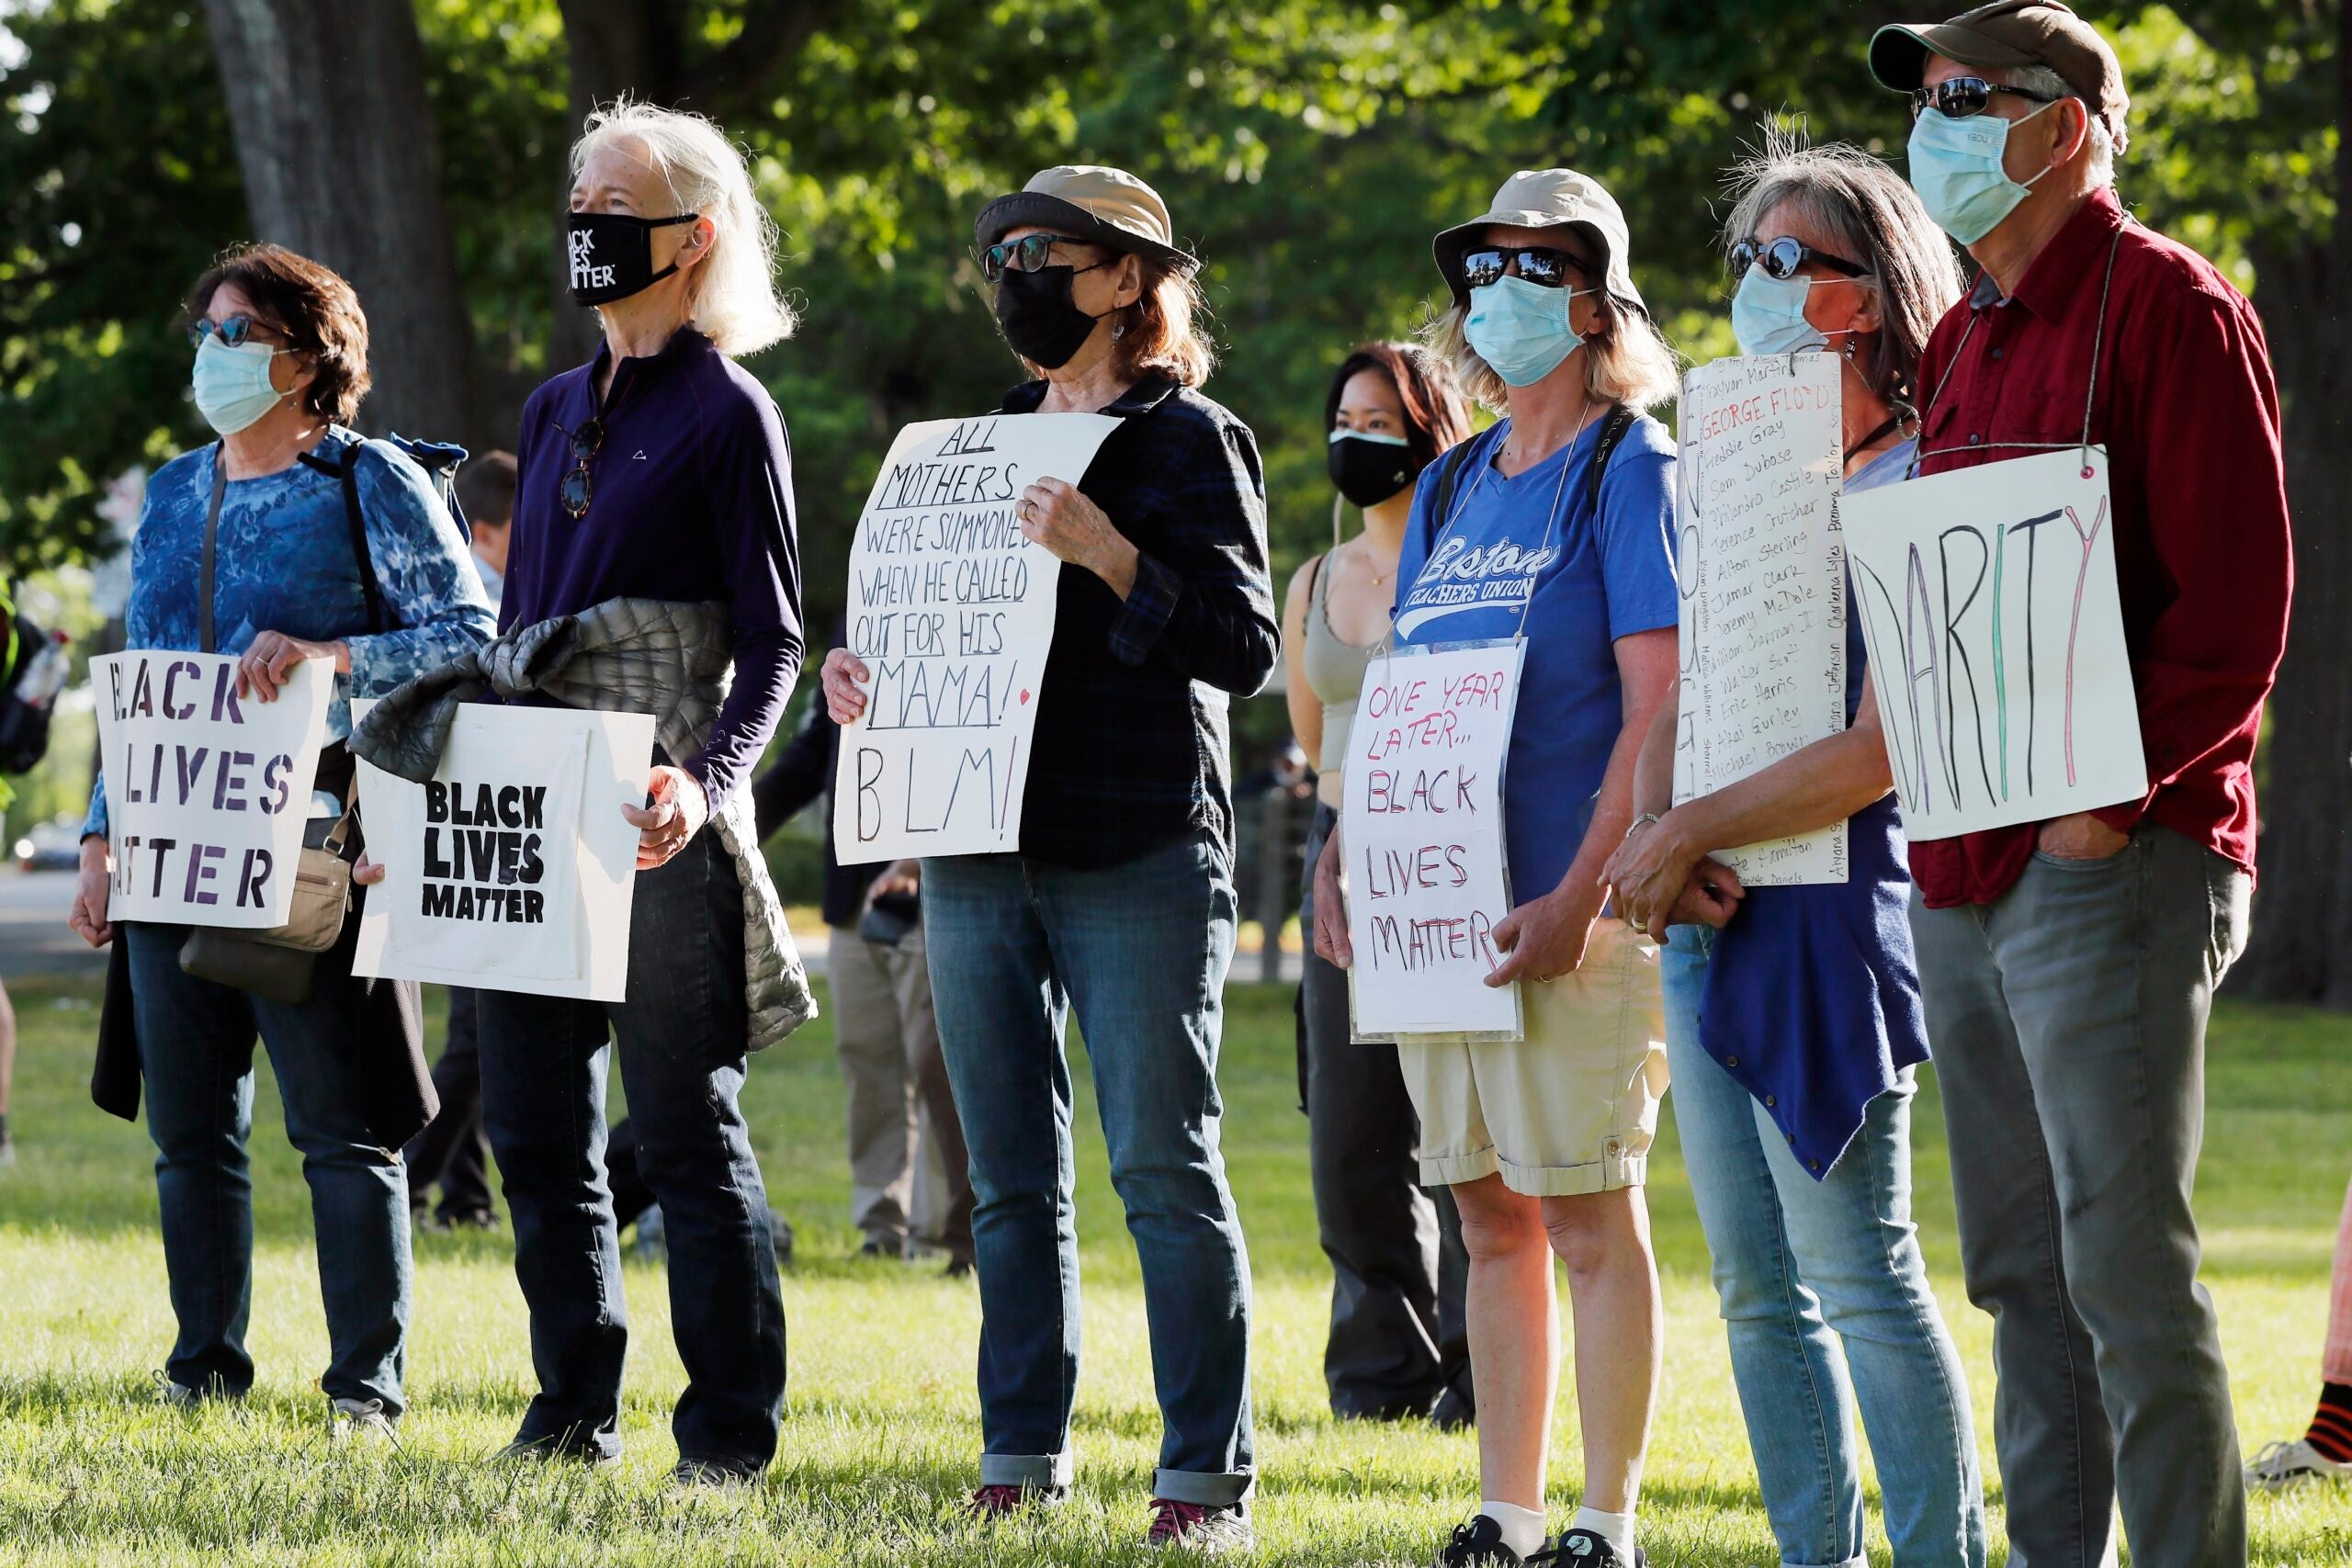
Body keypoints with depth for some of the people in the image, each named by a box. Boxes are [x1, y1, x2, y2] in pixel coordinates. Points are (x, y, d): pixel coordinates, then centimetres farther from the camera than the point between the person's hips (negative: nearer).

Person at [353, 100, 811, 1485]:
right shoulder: (555, 411, 18)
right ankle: (576, 1413, 15)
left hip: (658, 823, -7)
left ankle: (731, 1433, 0)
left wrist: (706, 777, -23)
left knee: (687, 1126, -4)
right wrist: (451, 777, 16)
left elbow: (772, 644, -7)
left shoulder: (728, 413, -3)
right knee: (535, 1122, 7)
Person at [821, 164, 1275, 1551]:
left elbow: (1244, 649, -9)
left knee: (1165, 1166, -6)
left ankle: (1209, 1476, -3)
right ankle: (1024, 1458, 13)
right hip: (979, 851, 6)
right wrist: (863, 667, 5)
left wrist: (1110, 555, -21)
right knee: (1012, 1175, 8)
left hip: (1137, 861, -6)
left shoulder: (1189, 439, -2)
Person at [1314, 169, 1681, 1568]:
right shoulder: (1451, 486, 16)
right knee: (1491, 1214, 9)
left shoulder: (1629, 471, -4)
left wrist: (1581, 897, -19)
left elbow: (1656, 707, -12)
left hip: (1571, 913, -7)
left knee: (1589, 1213, -4)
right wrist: (1346, 857, 8)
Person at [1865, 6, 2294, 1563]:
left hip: (2111, 859, -8)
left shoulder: (2167, 307, -6)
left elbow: (2239, 596, -12)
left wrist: (2121, 791, -18)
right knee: (2022, 1272, 9)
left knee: (2127, 1265, -11)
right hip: (1964, 872, 8)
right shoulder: (1961, 344, 19)